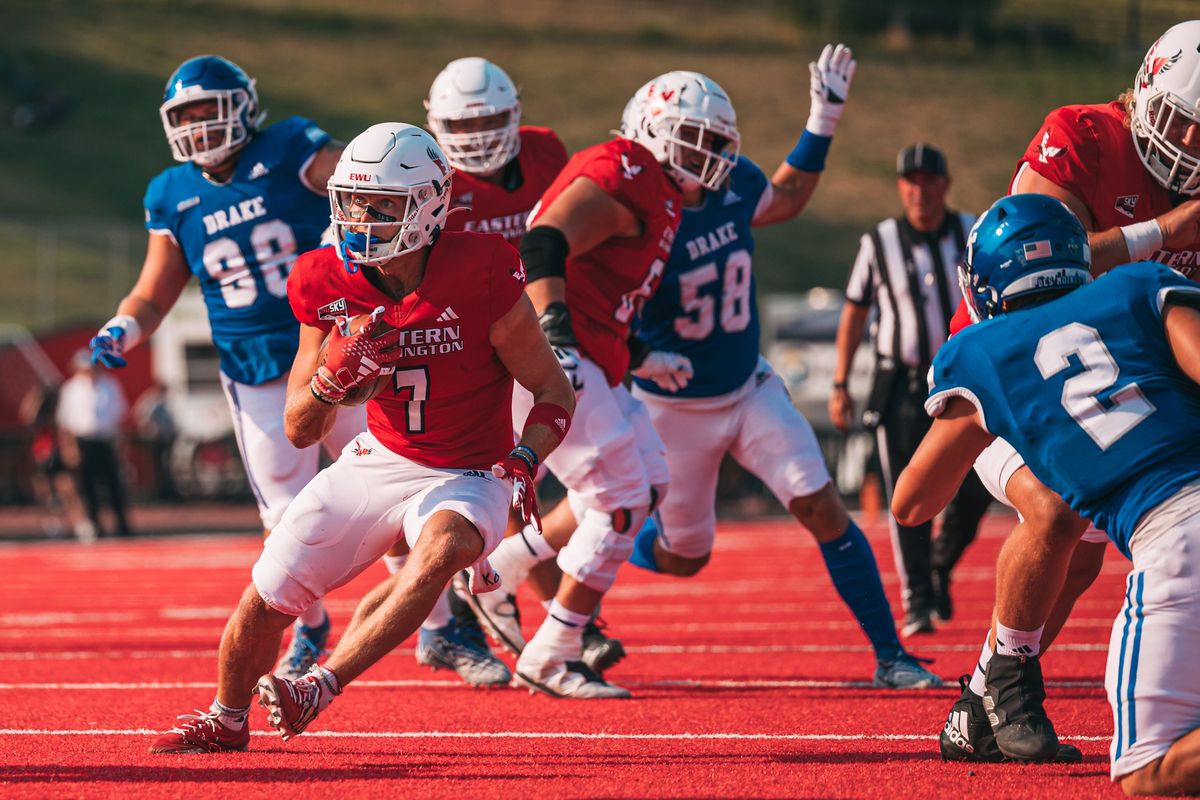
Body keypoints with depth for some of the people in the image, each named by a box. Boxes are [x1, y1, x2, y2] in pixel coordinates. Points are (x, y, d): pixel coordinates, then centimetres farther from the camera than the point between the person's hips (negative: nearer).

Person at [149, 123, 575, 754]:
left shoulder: (479, 278, -21)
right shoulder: (329, 287, -8)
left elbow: (553, 391, -9)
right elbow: (300, 431, -1)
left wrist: (524, 461, -27)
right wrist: (335, 375, -22)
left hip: (466, 476, -4)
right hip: (378, 461, 4)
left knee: (441, 550, -38)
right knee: (265, 600, 1)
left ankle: (319, 688, -35)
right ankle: (226, 720, 32)